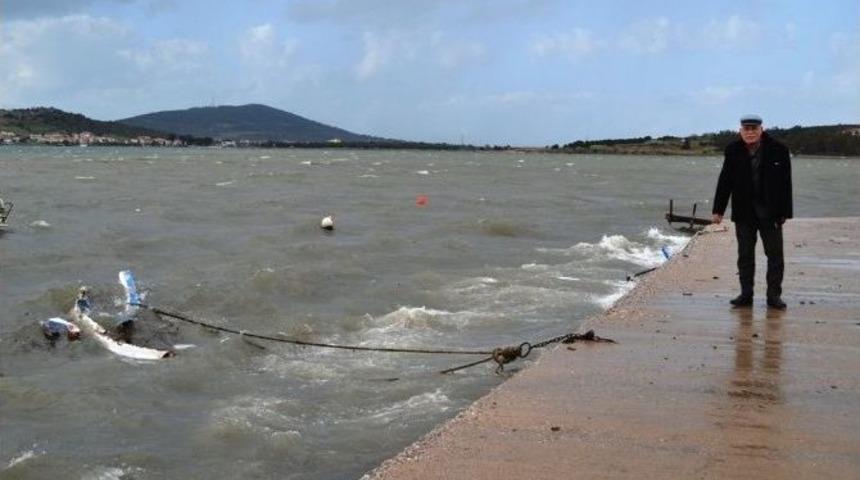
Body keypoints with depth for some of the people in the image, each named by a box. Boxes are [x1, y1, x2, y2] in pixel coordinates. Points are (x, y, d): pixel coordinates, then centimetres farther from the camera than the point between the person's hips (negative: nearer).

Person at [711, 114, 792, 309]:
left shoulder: (778, 150, -6)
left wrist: (784, 213, -8)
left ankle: (774, 295, 9)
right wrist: (718, 210, 2)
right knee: (745, 255, 7)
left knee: (775, 254, 2)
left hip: (769, 212, -2)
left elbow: (785, 184, -5)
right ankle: (746, 295, 13)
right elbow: (725, 182, 4)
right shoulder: (733, 151, 0)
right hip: (744, 212, 2)